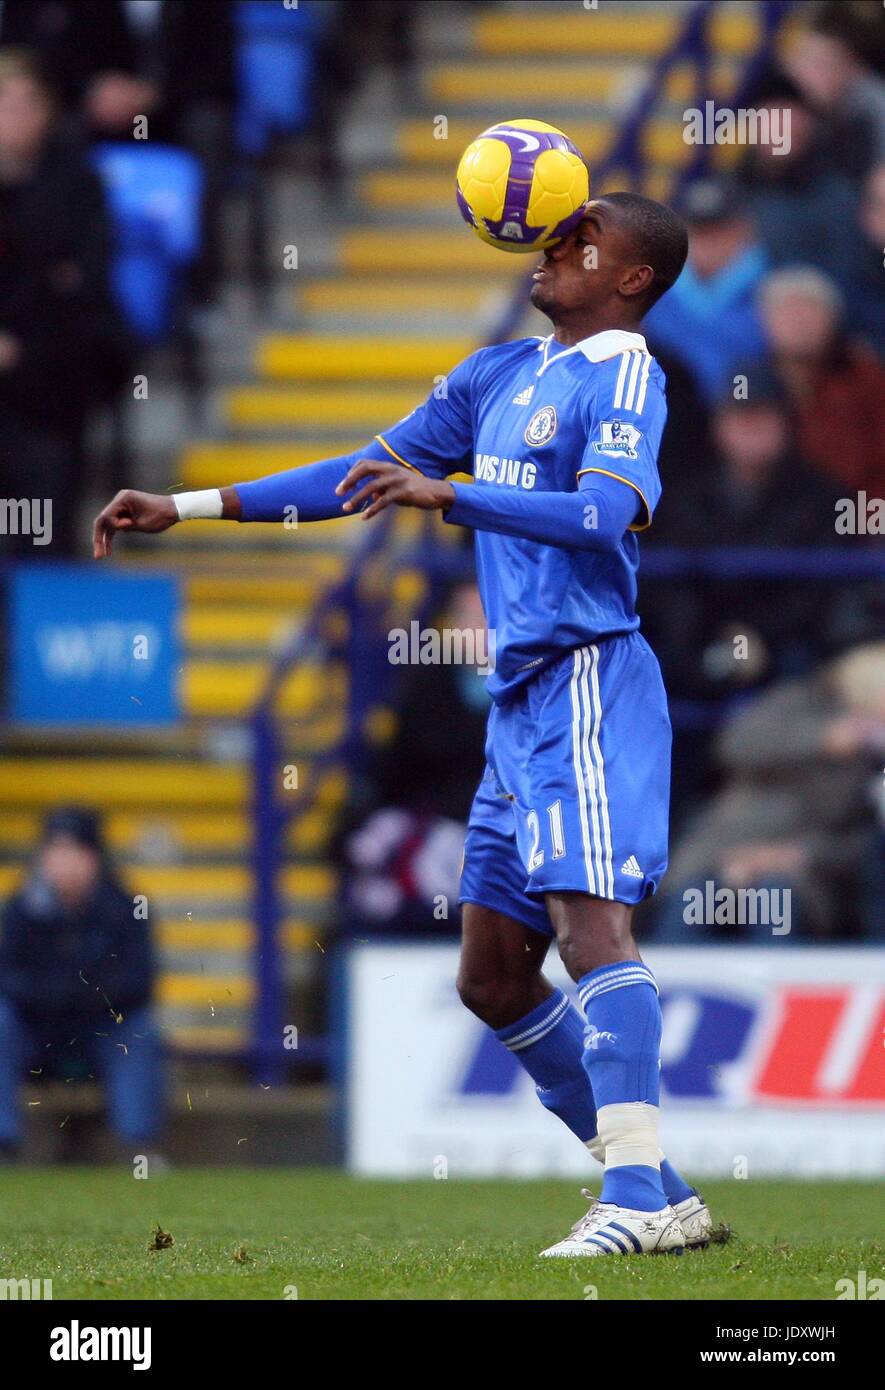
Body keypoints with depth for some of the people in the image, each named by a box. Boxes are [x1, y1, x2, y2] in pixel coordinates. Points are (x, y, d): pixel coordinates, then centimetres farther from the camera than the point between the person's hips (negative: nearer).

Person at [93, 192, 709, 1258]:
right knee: (493, 977, 8)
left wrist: (444, 495, -34)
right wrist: (184, 509, 23)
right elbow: (366, 475, 25)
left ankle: (636, 1194, -30)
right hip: (523, 702, 9)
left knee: (589, 922, -22)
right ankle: (665, 1198, 9)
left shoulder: (623, 377, -6)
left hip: (587, 684, -9)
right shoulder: (498, 376, 20)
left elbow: (605, 512, -23)